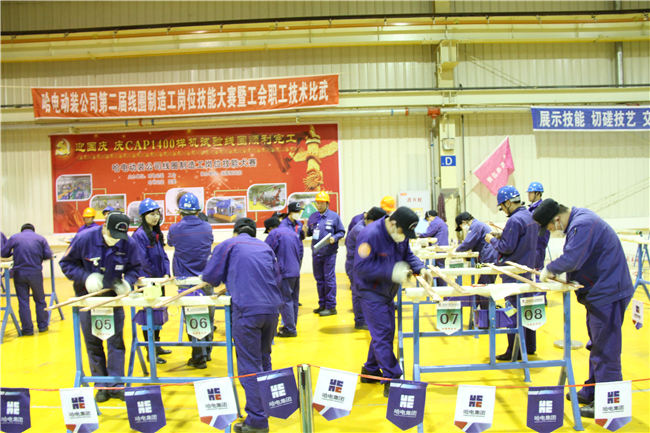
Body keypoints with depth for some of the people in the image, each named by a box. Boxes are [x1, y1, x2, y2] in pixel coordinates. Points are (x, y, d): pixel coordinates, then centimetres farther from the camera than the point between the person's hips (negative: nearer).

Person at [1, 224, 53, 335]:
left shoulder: (14, 238, 6)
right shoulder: (40, 238, 5)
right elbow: (48, 255, -2)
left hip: (19, 273, 0)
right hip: (35, 273, 0)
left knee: (23, 301, 5)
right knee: (39, 299, 14)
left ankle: (27, 329, 8)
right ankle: (42, 325, 21)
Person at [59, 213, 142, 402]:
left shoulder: (129, 244, -13)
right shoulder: (84, 238, -17)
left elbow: (135, 268, 1)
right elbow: (66, 263, -6)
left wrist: (127, 281, -21)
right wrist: (86, 277, -21)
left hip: (113, 296, 0)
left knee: (116, 342, -1)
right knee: (93, 343, 6)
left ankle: (116, 386, 8)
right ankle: (102, 386, 17)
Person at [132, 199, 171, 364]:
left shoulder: (157, 233, 11)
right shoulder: (139, 235, -14)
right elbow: (143, 261, -17)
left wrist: (166, 274, -2)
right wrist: (158, 276, -9)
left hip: (159, 280, 8)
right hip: (147, 281, -8)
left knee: (159, 312, 15)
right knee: (148, 314, -1)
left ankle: (157, 346, 29)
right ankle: (151, 352, 8)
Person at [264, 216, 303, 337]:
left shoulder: (274, 234, -7)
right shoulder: (292, 232, 16)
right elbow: (300, 249, 21)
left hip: (285, 272, -8)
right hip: (296, 271, 8)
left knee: (285, 300, -4)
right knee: (293, 299, 14)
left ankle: (290, 329, -3)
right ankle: (291, 326, 24)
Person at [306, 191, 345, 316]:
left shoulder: (334, 216, -3)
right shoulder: (312, 217, 8)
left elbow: (341, 232, 1)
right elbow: (309, 233, 12)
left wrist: (334, 238, -17)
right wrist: (305, 231, -10)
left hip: (329, 253, -5)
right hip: (316, 253, 5)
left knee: (329, 279, -4)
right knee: (319, 280, 12)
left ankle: (331, 306, 3)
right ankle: (322, 304, 23)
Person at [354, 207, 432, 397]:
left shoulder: (400, 235, 0)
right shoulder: (371, 235, -26)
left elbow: (408, 255, 14)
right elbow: (361, 267, -29)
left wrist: (420, 269, -6)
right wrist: (392, 272, -31)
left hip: (387, 293, 9)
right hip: (371, 293, -9)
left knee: (385, 333, 16)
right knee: (382, 334, -9)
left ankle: (370, 371, 31)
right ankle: (391, 380, -4)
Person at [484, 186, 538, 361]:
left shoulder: (515, 220, -20)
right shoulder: (530, 217, 10)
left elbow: (507, 247, -21)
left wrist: (493, 240, -5)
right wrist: (502, 236, 13)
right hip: (527, 268, 9)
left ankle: (515, 351, 3)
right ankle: (529, 346, 26)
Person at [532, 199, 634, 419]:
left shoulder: (582, 225, -22)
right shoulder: (578, 221, 12)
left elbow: (571, 260, -28)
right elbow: (575, 259, 19)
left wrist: (550, 269, -10)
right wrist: (556, 273, 5)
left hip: (608, 293, -11)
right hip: (601, 292, 11)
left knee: (605, 351, -6)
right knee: (598, 346, 19)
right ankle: (591, 393, 32)